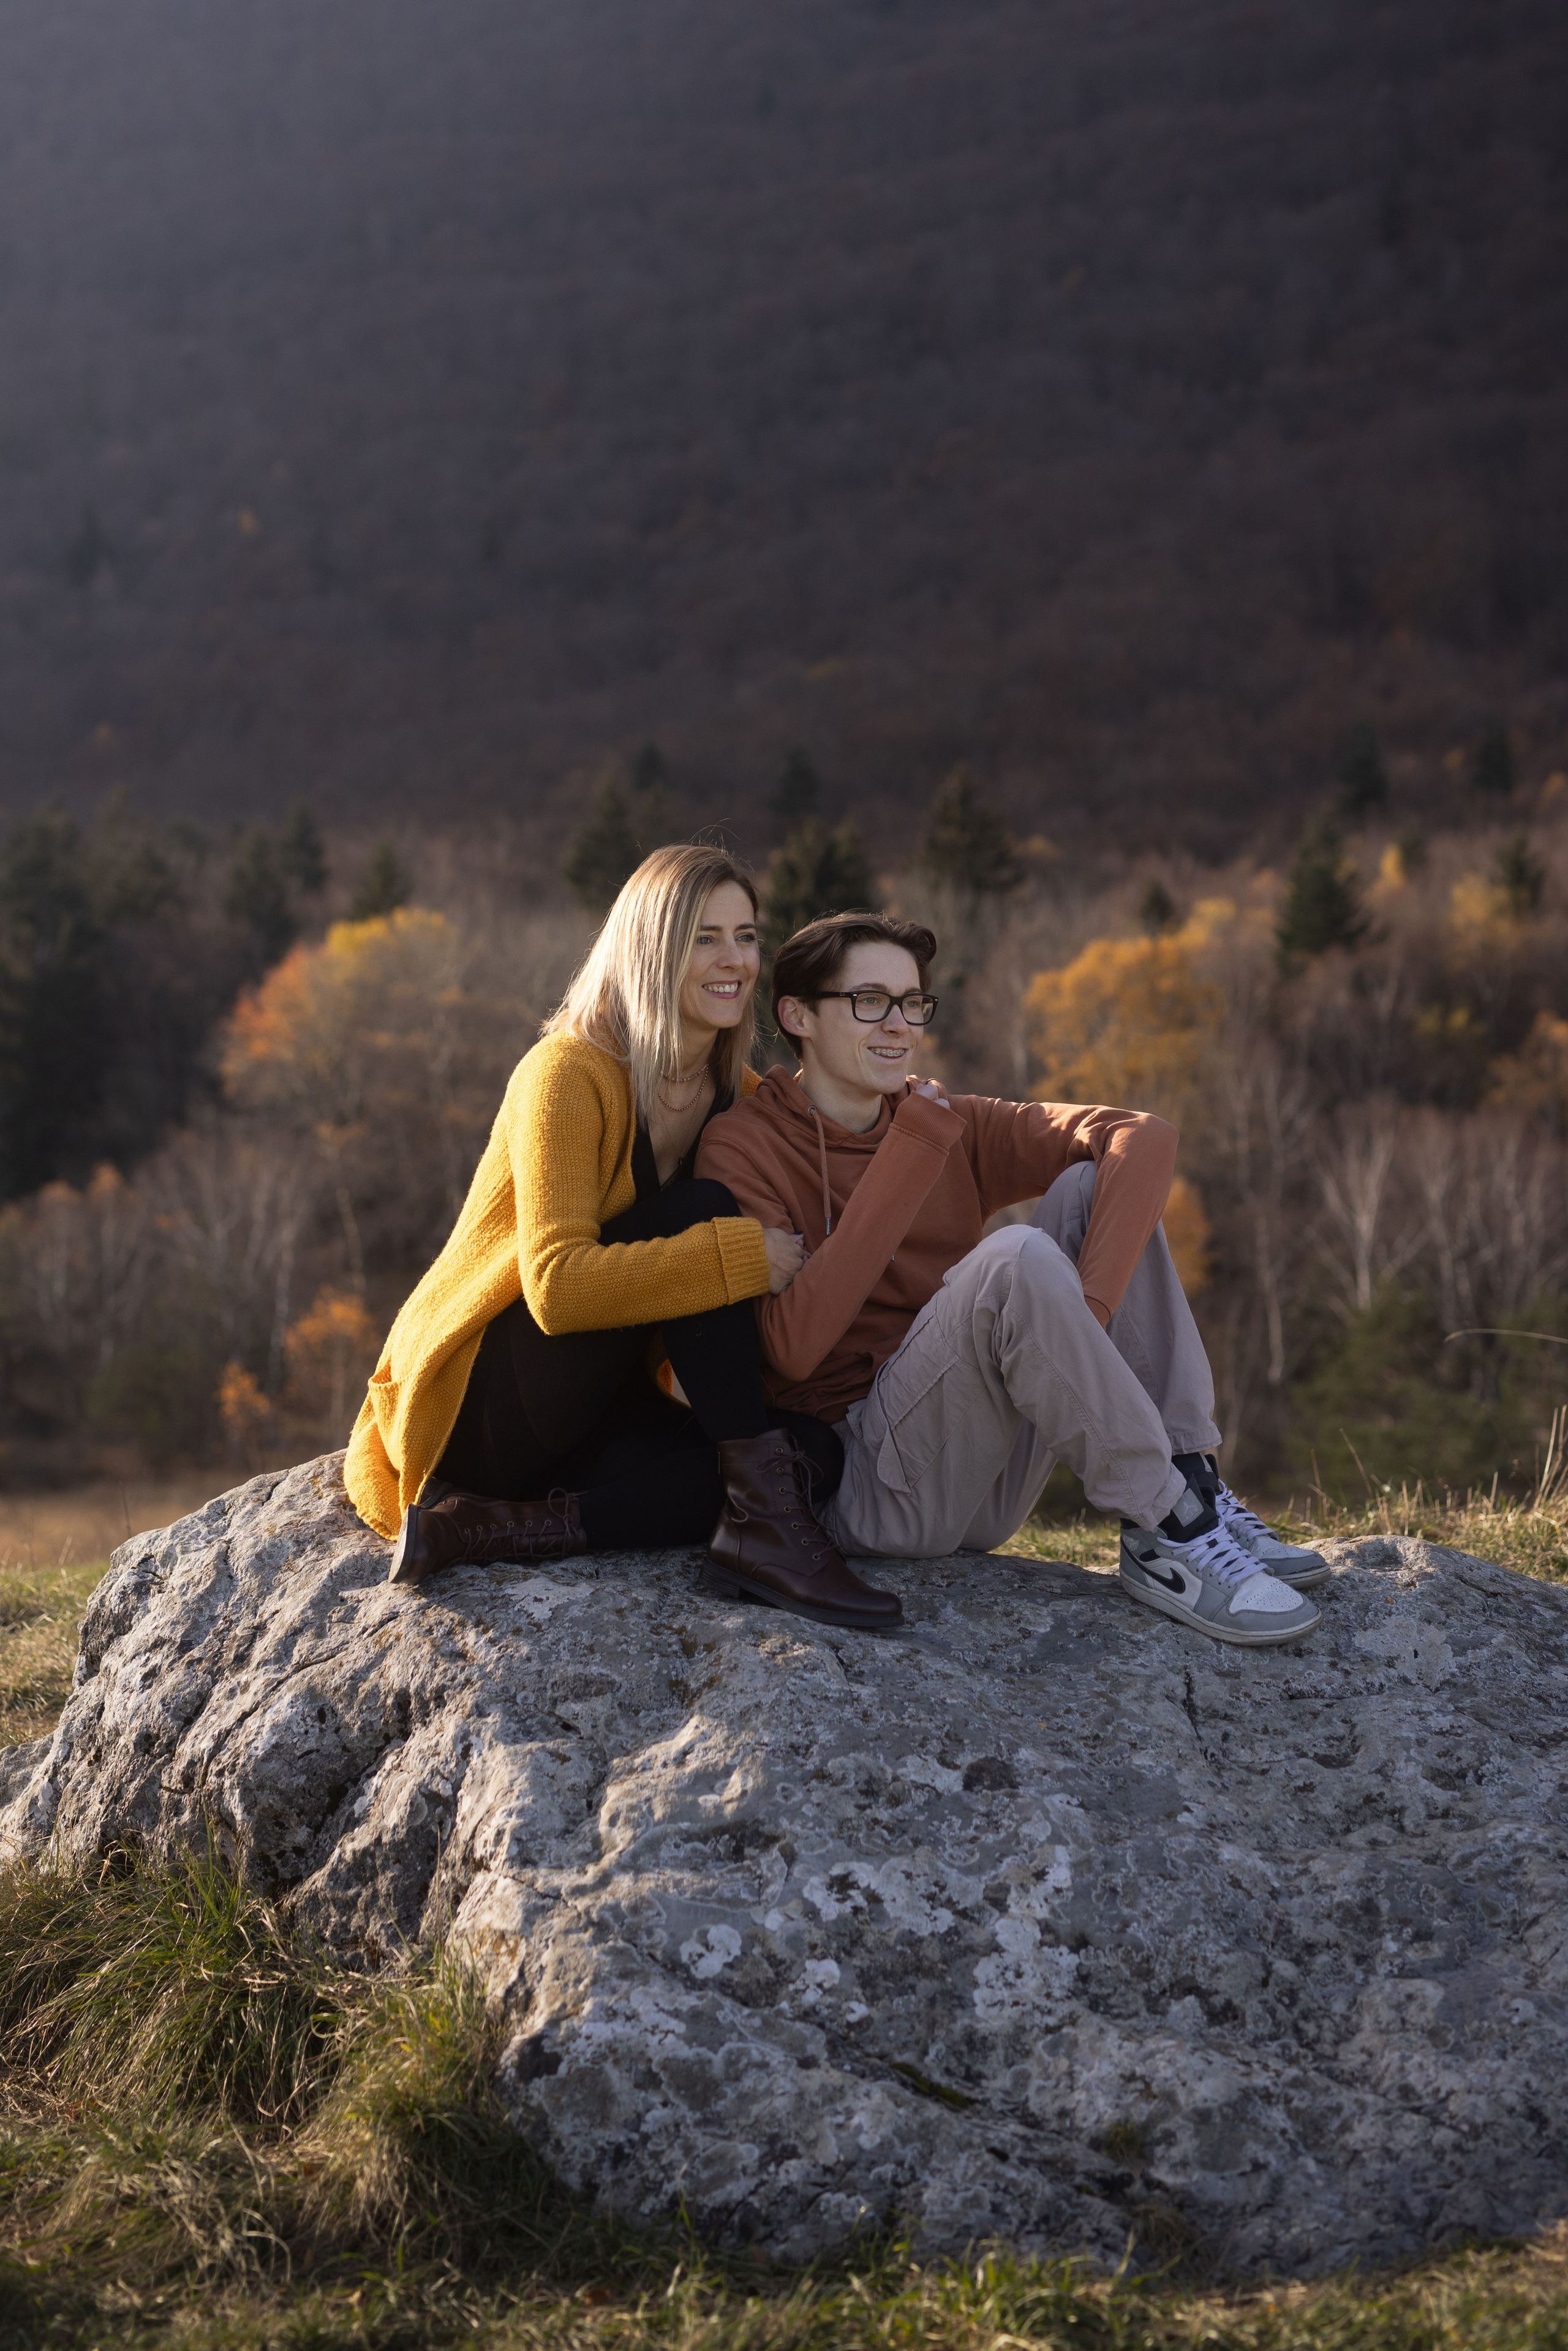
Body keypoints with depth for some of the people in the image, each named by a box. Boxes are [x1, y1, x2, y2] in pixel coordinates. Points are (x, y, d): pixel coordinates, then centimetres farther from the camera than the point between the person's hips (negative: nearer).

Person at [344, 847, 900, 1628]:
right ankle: (762, 1516, -29)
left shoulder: (738, 1096, 7)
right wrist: (742, 1255, -29)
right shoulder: (568, 1074, -16)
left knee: (815, 1455, -19)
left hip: (595, 1413, 7)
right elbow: (558, 1285, -28)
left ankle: (493, 1527, -24)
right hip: (479, 1409, -7)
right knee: (698, 1212, -24)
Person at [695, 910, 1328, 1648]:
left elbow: (1144, 1138, -3)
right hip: (861, 1487, -6)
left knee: (1091, 1185, -7)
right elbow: (794, 1347, -20)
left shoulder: (951, 1129, 12)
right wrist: (906, 1161, -19)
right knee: (1017, 1257, -28)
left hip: (986, 1492, 6)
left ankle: (1196, 1486, -15)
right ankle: (1165, 1537, -23)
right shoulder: (742, 1148, -5)